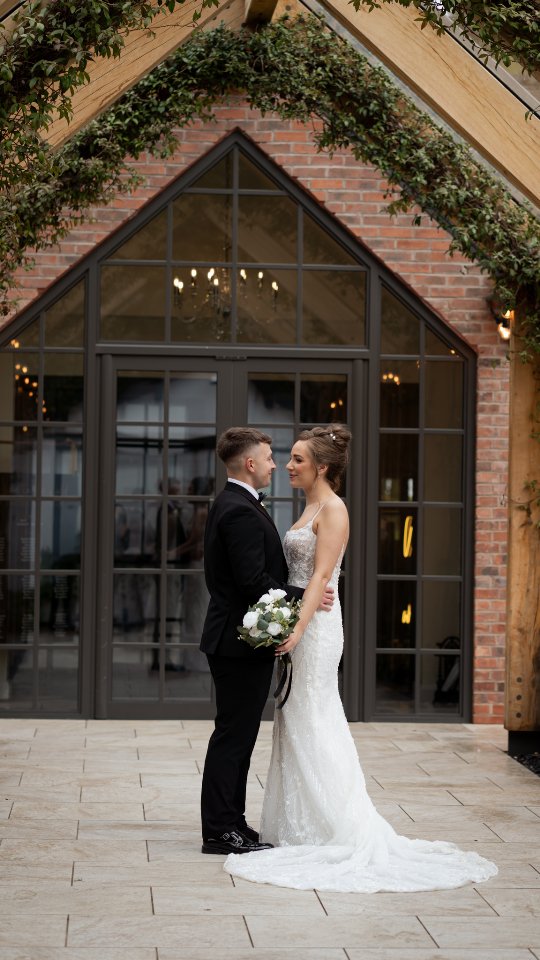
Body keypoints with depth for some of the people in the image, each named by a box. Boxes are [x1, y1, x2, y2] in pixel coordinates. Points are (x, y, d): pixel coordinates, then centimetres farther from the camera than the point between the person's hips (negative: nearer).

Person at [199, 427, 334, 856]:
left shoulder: (231, 505, 15)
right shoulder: (241, 511, -19)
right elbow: (254, 582, -23)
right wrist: (306, 596, -15)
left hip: (236, 638, 11)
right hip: (242, 641, -11)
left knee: (237, 736, 14)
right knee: (233, 735, -5)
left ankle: (228, 824, 20)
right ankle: (221, 831, 1)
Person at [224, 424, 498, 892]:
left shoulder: (333, 509, -12)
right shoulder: (311, 508, 16)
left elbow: (321, 576, -20)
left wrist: (298, 629, -27)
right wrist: (292, 628, 16)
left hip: (316, 626, -10)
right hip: (301, 625, 10)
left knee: (314, 725, -6)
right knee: (299, 726, 11)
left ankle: (340, 830, 0)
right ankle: (304, 826, 17)